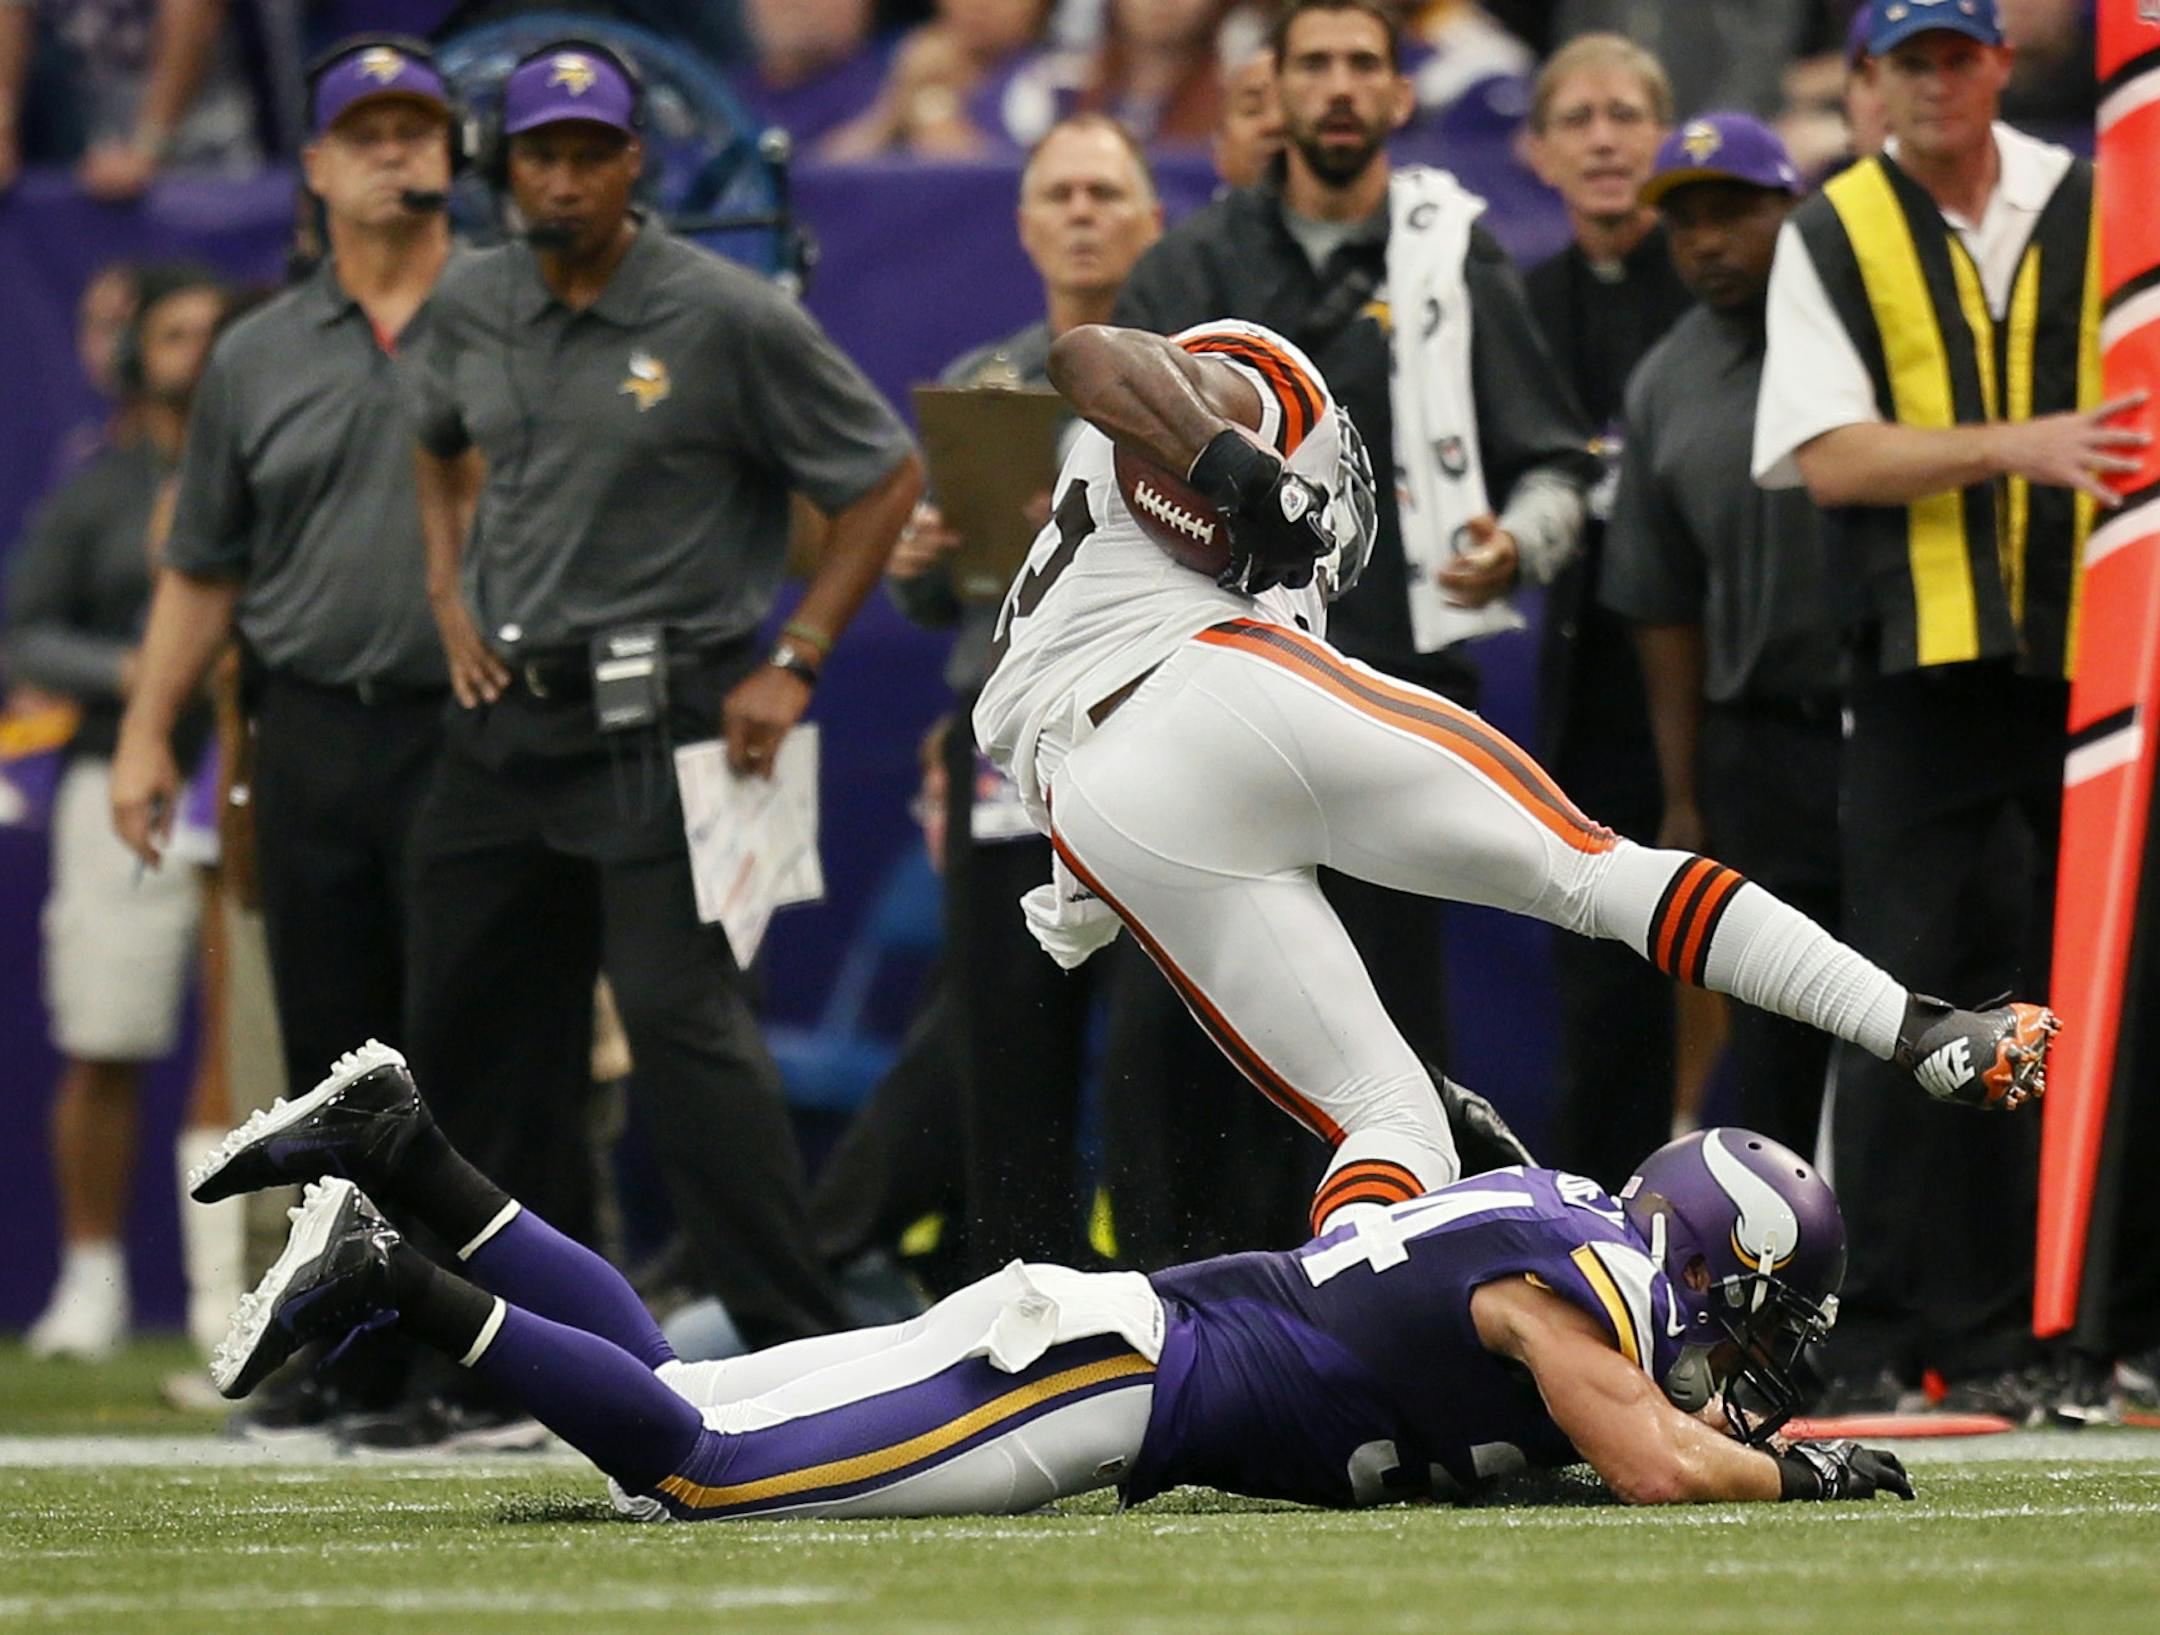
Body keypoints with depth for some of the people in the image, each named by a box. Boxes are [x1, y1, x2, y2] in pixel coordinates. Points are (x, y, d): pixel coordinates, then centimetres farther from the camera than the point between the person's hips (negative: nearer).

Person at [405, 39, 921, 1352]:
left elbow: (888, 478, -4)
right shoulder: (475, 307, 7)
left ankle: (804, 1352, -15)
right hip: (506, 708, 7)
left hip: (661, 719, -7)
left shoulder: (730, 319, -9)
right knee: (473, 1025, 10)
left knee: (682, 1015, -16)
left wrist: (794, 666, -9)